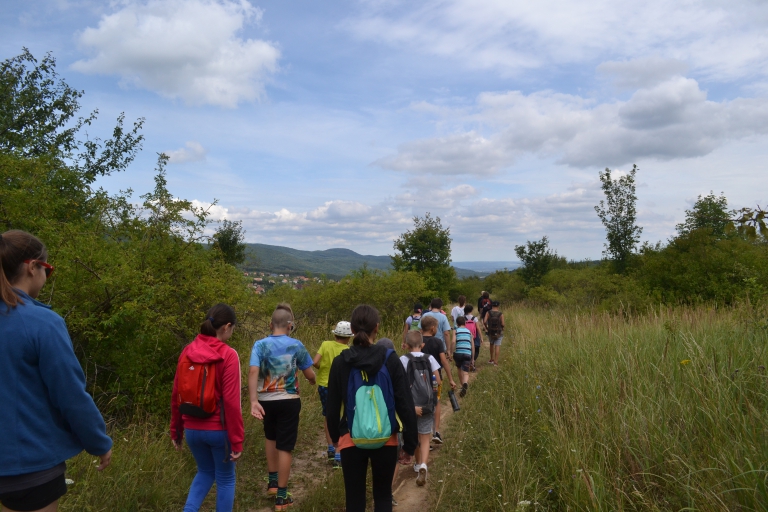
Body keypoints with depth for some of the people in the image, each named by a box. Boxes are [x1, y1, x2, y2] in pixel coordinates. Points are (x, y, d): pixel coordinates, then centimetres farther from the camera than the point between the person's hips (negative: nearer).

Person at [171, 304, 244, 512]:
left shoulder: (187, 352, 0)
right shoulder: (228, 355, -17)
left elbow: (176, 396, 5)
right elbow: (231, 401, -19)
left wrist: (176, 432, 16)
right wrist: (237, 441, -12)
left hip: (192, 429, 5)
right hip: (219, 429, -5)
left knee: (205, 471, 26)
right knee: (225, 479, 15)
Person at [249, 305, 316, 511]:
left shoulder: (260, 345, -5)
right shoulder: (296, 345, -6)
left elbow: (253, 372, -19)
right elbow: (310, 375, 2)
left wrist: (254, 401, -23)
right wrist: (313, 381, 25)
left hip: (266, 401, 2)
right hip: (289, 401, -2)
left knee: (271, 437, 28)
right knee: (285, 446, 6)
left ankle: (272, 482, 35)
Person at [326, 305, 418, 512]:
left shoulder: (340, 362, -6)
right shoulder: (390, 359, -10)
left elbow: (333, 406, 2)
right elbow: (405, 405, -8)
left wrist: (335, 436, 18)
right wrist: (409, 444, 2)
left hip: (351, 439, 1)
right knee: (383, 495, 18)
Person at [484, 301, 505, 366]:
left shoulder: (488, 313, -8)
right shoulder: (501, 314, -11)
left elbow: (484, 321, -17)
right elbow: (502, 324, -14)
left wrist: (487, 327, 2)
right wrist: (502, 327, 9)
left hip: (490, 332, 2)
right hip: (499, 332, -2)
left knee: (492, 344, 24)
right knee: (497, 346, 1)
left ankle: (492, 359, 30)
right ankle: (496, 362, -2)